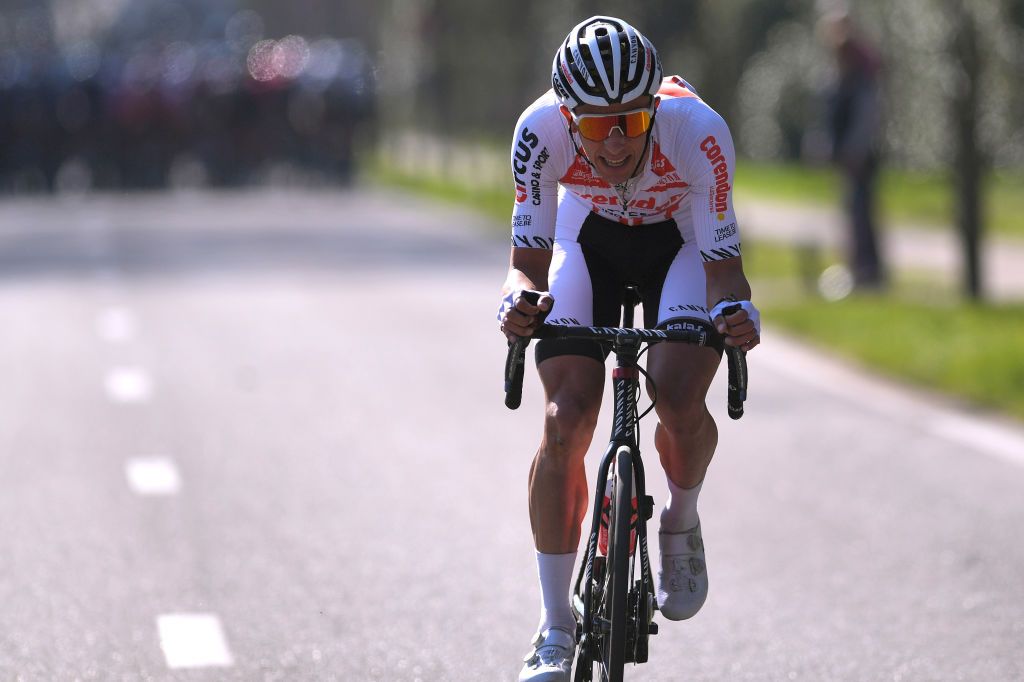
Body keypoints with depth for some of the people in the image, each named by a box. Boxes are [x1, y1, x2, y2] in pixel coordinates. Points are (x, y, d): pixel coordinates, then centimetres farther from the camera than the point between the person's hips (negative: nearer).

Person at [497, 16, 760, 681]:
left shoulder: (698, 131, -36)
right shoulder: (542, 129, -32)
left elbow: (723, 264, -30)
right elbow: (529, 259, -25)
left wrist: (736, 310, -52)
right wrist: (518, 299, -47)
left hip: (684, 240, -1)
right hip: (590, 235, 1)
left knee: (680, 401, -27)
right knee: (564, 423, -16)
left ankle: (682, 525, 8)